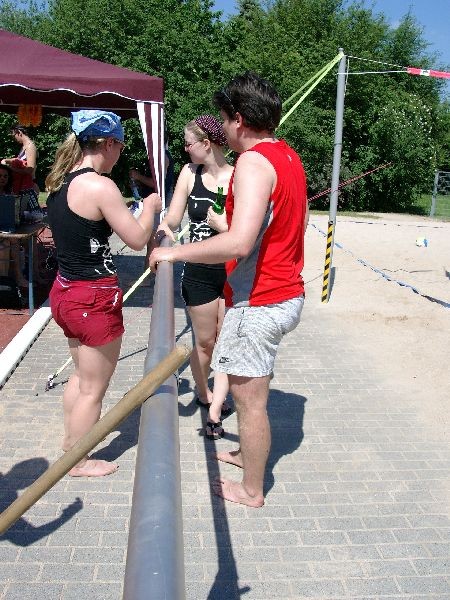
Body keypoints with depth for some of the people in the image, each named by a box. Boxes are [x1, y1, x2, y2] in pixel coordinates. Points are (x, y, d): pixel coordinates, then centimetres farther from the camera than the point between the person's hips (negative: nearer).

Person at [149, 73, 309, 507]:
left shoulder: (253, 162, -20)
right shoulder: (288, 156, 10)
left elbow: (239, 243, -32)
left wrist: (175, 252, -21)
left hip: (258, 303, -10)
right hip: (288, 294, 10)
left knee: (249, 398, 5)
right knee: (251, 391, 26)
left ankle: (251, 489, 23)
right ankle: (248, 453, 45)